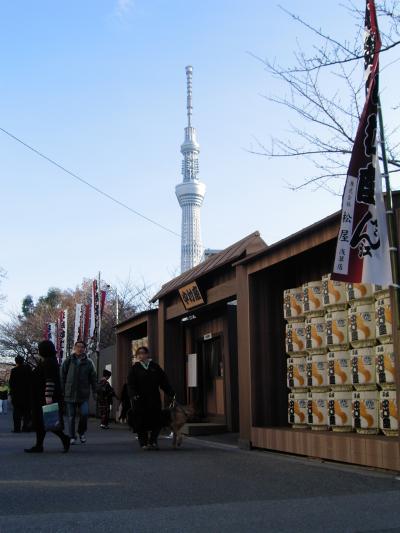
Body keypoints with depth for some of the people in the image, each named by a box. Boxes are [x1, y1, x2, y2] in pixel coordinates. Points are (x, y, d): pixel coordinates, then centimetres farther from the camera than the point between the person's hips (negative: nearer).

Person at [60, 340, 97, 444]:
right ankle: (72, 437, 15)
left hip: (84, 394, 0)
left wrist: (94, 391, 6)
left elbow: (93, 378, 10)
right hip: (70, 393, 0)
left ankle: (82, 432, 14)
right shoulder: (68, 361, 4)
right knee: (71, 416, 4)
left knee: (84, 413, -10)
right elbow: (62, 376, 5)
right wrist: (62, 391, 0)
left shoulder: (88, 362, 7)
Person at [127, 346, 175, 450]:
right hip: (140, 400, -2)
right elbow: (131, 384, -4)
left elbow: (164, 382, 9)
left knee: (156, 421, 0)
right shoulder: (135, 368, 4)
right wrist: (133, 395, -21)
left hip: (154, 399, 2)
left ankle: (153, 441, 13)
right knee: (142, 422, 0)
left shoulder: (155, 367, 10)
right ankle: (144, 443, 10)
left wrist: (171, 393, 0)